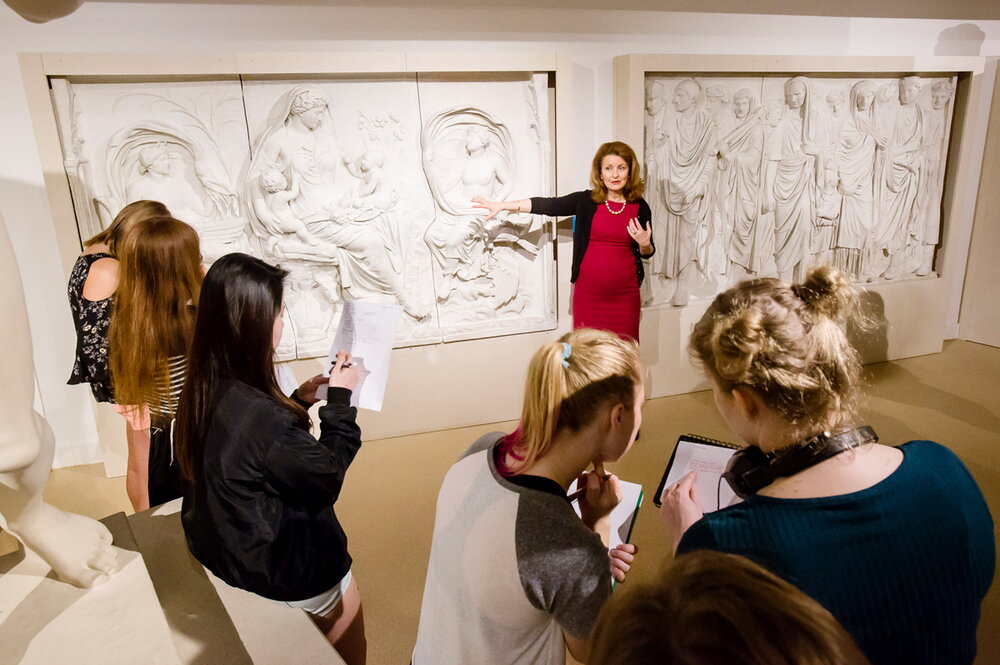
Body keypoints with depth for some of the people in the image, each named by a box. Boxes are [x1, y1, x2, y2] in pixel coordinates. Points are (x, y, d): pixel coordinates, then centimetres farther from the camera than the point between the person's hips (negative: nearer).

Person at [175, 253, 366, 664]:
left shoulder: (203, 393, -11)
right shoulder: (261, 415, -37)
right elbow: (326, 479, -22)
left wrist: (298, 400, 0)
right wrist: (339, 400, -15)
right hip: (277, 569, -7)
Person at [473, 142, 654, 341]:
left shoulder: (639, 207, 3)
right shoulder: (585, 201, 0)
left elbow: (647, 253, 11)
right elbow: (546, 205, -6)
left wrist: (644, 244, -13)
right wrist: (502, 205, -11)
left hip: (624, 294, 1)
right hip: (588, 292, 0)